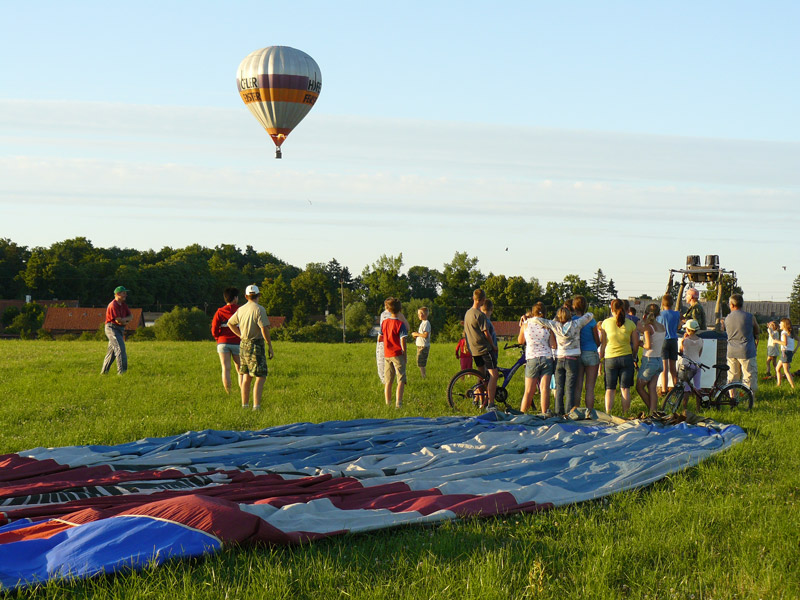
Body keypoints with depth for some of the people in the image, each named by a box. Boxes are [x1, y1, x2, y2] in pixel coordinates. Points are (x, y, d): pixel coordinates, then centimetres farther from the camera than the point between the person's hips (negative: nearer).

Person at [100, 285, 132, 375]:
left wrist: (124, 319, -10)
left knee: (112, 351, 14)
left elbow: (130, 317, 11)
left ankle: (104, 371, 23)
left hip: (120, 330, 9)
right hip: (112, 328, -9)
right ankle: (122, 371, -21)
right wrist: (126, 321, 0)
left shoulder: (123, 305, 13)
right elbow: (118, 321, -20)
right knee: (120, 348, -18)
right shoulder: (113, 305, -16)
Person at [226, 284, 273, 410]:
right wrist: (270, 346, -11)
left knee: (246, 377, 15)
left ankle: (245, 405, 19)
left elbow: (230, 323, 23)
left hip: (243, 345, 7)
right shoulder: (259, 309, -12)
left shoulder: (241, 309, 8)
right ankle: (256, 406, -13)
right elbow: (264, 329, -18)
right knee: (261, 377, -5)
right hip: (256, 345, -7)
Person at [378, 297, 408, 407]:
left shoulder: (384, 322, 5)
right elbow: (403, 341, -13)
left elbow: (379, 339, 10)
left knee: (388, 381, 10)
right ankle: (398, 403, -11)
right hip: (397, 354, -5)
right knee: (401, 380, -2)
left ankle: (388, 403, 11)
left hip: (387, 355, 5)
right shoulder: (400, 324, -10)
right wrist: (404, 355, -4)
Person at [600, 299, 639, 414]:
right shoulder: (630, 324, -2)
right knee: (625, 388, 6)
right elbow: (636, 344, 2)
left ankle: (608, 414, 2)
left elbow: (603, 344, 0)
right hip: (626, 357, 1)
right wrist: (633, 357, 19)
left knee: (610, 389, 8)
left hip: (610, 358, 0)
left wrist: (600, 358, 11)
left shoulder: (606, 323, -4)